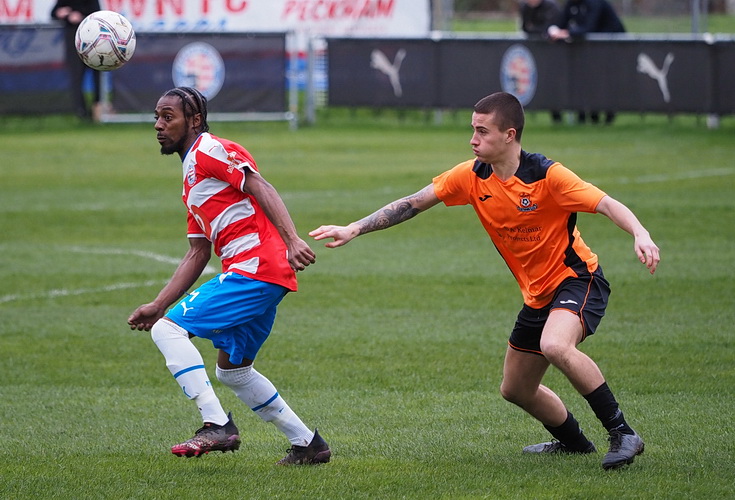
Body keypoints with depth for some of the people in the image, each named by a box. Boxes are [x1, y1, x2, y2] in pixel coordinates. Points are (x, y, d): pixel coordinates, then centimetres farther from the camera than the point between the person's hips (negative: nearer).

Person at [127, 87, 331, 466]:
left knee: (168, 329, -14)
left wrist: (292, 241, -31)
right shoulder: (191, 178, 26)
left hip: (256, 268, -10)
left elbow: (262, 189, -17)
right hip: (261, 276, 10)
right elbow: (198, 254, 26)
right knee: (231, 370, 22)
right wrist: (157, 304, 21)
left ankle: (217, 426, -20)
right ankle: (308, 444, 26)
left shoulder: (210, 151, -3)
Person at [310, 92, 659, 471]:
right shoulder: (472, 176, -3)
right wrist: (353, 230, -4)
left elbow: (608, 205, -25)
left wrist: (640, 235, -44)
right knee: (515, 390, 15)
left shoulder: (547, 175, -21)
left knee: (555, 346, -37)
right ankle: (574, 442, 41)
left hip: (577, 280, -8)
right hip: (537, 293, 8)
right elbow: (412, 204, 1)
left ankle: (623, 434, -27)